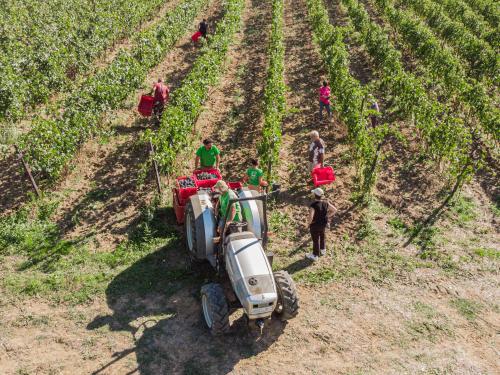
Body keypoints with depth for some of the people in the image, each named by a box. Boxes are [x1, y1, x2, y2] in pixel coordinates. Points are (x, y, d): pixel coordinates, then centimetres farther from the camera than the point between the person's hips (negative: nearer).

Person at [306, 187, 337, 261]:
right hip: (324, 224, 6)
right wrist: (327, 216, 4)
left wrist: (309, 223, -19)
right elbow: (334, 210, -4)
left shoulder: (313, 205, -33)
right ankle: (323, 250, 56)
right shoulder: (325, 203, -14)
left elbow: (310, 217, -40)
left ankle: (315, 256, 38)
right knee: (322, 236, 32)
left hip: (315, 225, -6)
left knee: (315, 240, 16)